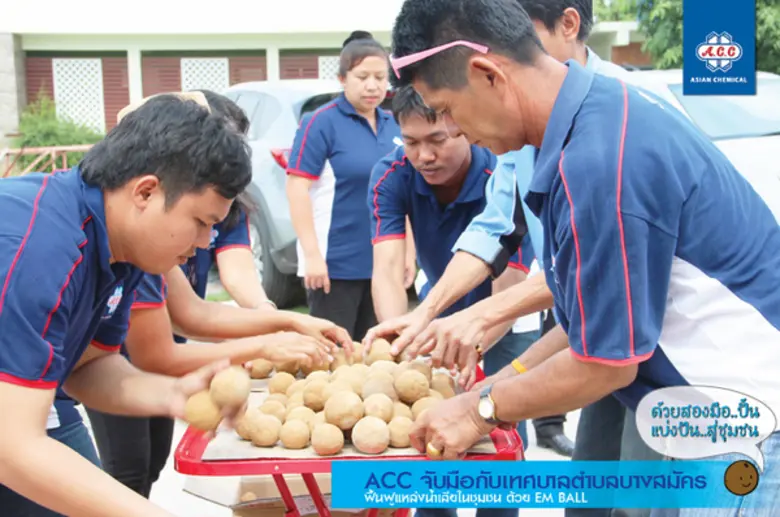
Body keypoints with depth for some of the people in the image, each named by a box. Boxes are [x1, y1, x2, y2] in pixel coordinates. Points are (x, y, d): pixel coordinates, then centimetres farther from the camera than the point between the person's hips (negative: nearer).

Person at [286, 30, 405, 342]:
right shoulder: (321, 123, -9)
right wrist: (313, 255, -17)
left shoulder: (392, 126, 8)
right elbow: (297, 188, -12)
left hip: (383, 263, 6)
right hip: (336, 263, -5)